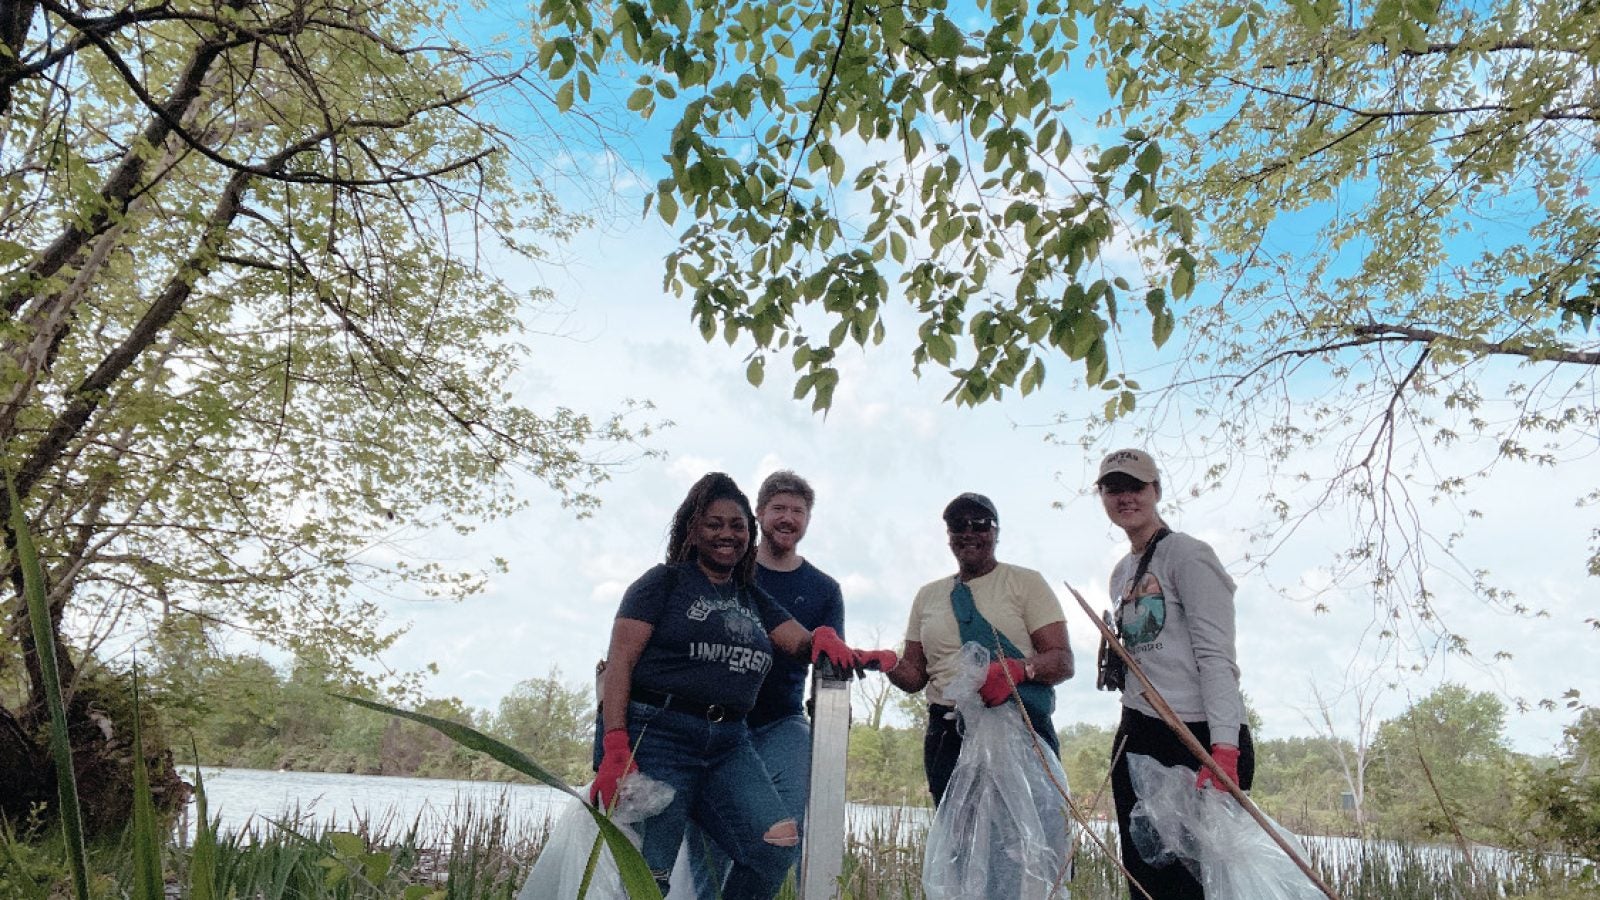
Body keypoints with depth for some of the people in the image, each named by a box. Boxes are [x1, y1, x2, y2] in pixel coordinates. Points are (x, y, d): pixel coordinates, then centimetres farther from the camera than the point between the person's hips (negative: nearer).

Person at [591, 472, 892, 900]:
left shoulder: (754, 599, 18)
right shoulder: (664, 582, 2)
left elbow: (801, 641, 7)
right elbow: (619, 661, -6)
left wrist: (823, 638, -18)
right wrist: (615, 748, -17)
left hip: (728, 743, 5)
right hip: (657, 734, -5)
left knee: (778, 847, -10)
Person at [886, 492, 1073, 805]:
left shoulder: (1025, 582, 6)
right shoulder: (928, 595, 18)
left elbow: (1063, 661, -3)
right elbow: (915, 676, 18)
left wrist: (1020, 669, -23)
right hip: (946, 736, 4)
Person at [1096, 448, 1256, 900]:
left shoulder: (1186, 553, -5)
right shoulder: (1121, 573, 18)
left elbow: (1217, 658, -13)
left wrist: (1223, 751, -22)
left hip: (1200, 737, -7)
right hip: (1138, 739, 7)